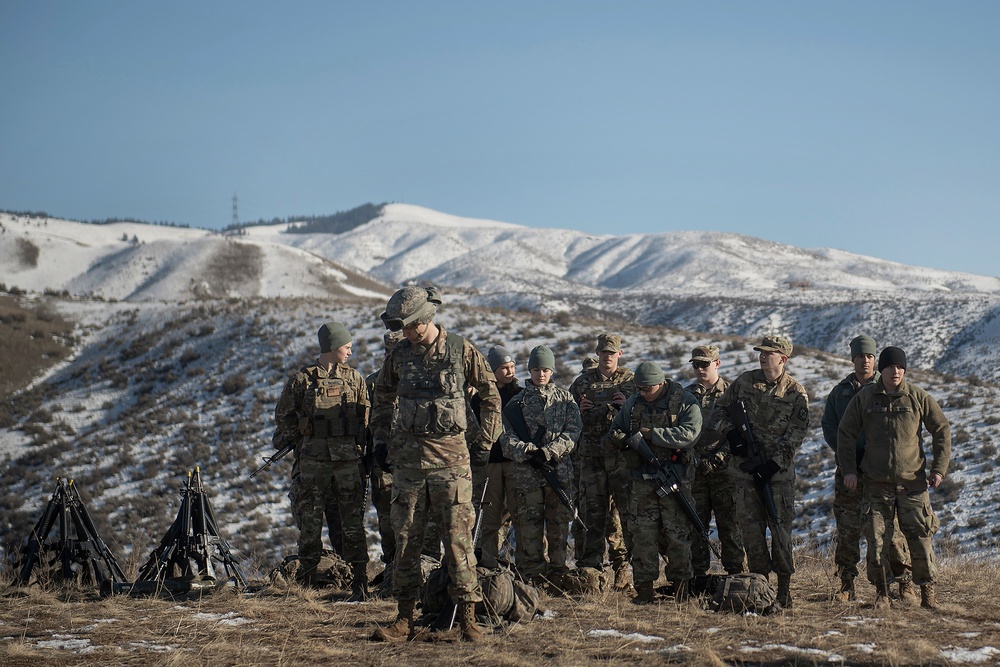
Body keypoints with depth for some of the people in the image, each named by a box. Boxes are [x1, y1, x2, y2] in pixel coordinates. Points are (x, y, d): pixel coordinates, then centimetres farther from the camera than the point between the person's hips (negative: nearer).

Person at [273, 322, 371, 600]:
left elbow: (366, 417, 12)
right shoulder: (301, 380, 0)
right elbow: (282, 416, 11)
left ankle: (360, 583, 5)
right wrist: (304, 434, 5)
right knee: (310, 522, 3)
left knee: (353, 523, 1)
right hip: (314, 462, -1)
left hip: (349, 461, 1)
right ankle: (306, 581, 13)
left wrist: (358, 446, 3)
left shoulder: (354, 379, 8)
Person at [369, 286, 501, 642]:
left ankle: (468, 616, 2)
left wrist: (486, 439, 7)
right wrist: (381, 438, 15)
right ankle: (405, 618, 10)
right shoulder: (400, 354, 5)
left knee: (458, 539, -4)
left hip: (450, 457, -3)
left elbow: (490, 392, 9)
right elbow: (383, 397, 21)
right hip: (407, 457, 3)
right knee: (405, 540, 4)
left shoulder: (462, 351, -4)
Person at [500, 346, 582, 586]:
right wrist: (529, 453, -18)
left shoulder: (565, 399, 11)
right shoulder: (517, 403, 8)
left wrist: (548, 452, -14)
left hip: (560, 470, 1)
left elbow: (573, 432, 0)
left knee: (558, 524, 4)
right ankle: (532, 578, 2)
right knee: (529, 526, -2)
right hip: (526, 473, -1)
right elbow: (507, 439, 0)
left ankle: (557, 574, 11)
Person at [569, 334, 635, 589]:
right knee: (591, 513, 1)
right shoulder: (582, 382, 14)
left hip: (621, 455, -2)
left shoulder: (630, 381, 9)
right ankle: (590, 567, 7)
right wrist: (580, 411, 0)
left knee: (622, 512, -5)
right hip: (590, 457, 2)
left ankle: (623, 568, -1)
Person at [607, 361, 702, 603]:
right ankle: (644, 587, 7)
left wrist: (652, 434, -21)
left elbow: (689, 434, -19)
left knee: (677, 533, -1)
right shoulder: (633, 403, 12)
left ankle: (681, 583, 12)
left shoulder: (685, 402, -5)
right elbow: (616, 429, 21)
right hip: (642, 478, 4)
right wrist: (617, 439, -5)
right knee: (642, 533, 2)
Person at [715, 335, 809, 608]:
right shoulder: (745, 381, 5)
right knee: (750, 527, 4)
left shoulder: (796, 392, -4)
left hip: (779, 470, -3)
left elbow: (796, 434, -7)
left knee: (780, 526, -4)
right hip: (745, 468, 3)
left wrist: (773, 464, -15)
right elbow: (722, 407, 17)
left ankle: (784, 586, 3)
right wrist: (732, 433, -2)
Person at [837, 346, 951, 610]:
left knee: (920, 537, -2)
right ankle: (882, 592, 12)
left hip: (913, 480, -1)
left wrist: (939, 469, 2)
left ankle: (927, 589, 11)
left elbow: (942, 430, 8)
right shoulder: (865, 398, 2)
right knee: (877, 540, 0)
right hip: (876, 482, 1)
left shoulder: (918, 397, 1)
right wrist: (848, 469, 2)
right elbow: (846, 433, 9)